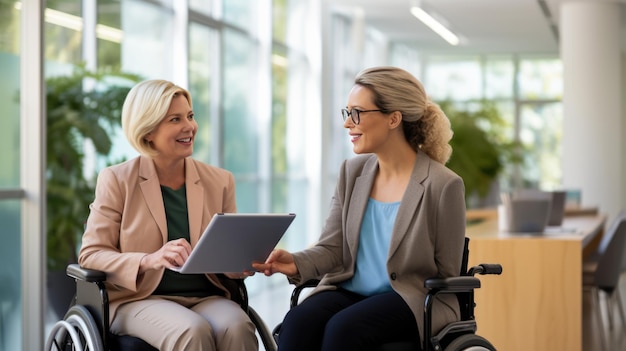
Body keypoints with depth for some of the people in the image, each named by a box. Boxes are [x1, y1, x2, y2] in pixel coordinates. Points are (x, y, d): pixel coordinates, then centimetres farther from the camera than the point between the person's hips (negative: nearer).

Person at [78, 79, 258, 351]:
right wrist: (149, 260, -21)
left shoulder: (219, 182, 12)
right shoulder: (116, 180, 2)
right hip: (140, 300, -3)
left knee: (236, 327, -31)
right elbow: (91, 254, -3)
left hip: (207, 298, 3)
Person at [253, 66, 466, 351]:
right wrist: (297, 263, -16)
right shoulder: (352, 172, 9)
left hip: (412, 299, -4)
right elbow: (332, 247, 5)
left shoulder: (443, 186, -8)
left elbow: (446, 275, -2)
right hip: (348, 291, 5)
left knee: (344, 328, -34)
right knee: (297, 322, -28)